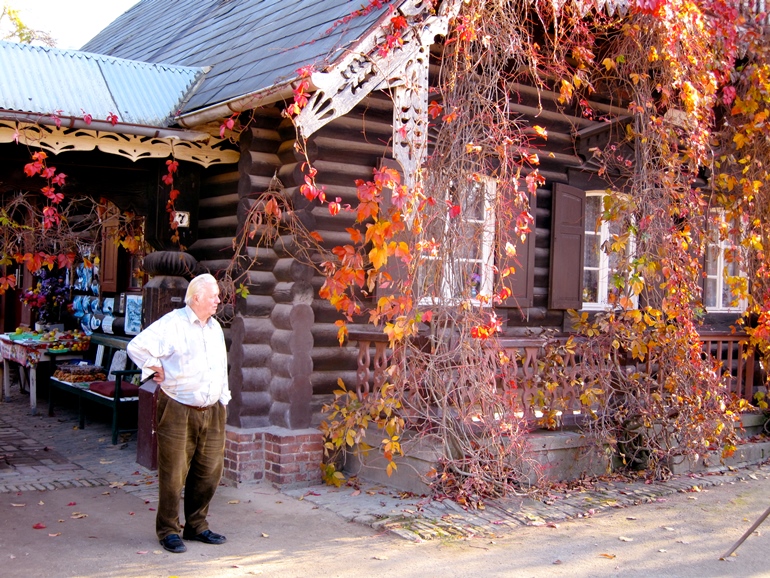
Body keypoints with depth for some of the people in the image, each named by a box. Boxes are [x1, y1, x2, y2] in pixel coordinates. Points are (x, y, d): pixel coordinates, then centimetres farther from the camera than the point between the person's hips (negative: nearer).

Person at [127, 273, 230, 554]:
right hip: (178, 412, -7)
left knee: (209, 472, 10)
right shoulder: (172, 324, -9)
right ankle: (168, 531, 14)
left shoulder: (215, 327, 15)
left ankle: (196, 526, 25)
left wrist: (223, 400, 18)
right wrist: (158, 370, -9)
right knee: (174, 474, 0)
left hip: (212, 412, 7)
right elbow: (136, 346, -14)